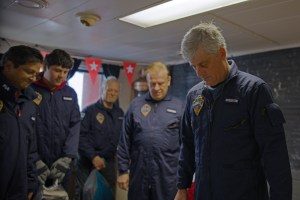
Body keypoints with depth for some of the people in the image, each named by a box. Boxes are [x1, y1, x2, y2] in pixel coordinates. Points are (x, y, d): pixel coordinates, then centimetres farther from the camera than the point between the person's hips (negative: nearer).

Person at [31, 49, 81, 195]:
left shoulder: (70, 94, 6)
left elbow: (75, 125, 3)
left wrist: (67, 158, -7)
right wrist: (35, 161, -14)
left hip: (62, 165, 4)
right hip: (34, 164, -3)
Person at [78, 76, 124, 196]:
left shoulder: (120, 113, 9)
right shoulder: (90, 110, -7)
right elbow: (81, 136, -14)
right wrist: (93, 156, -18)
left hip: (110, 163, 4)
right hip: (89, 162, -4)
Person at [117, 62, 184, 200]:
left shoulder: (179, 107, 1)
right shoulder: (135, 104, 5)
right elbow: (125, 140, 7)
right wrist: (123, 170, 4)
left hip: (167, 174, -1)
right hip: (139, 172, 2)